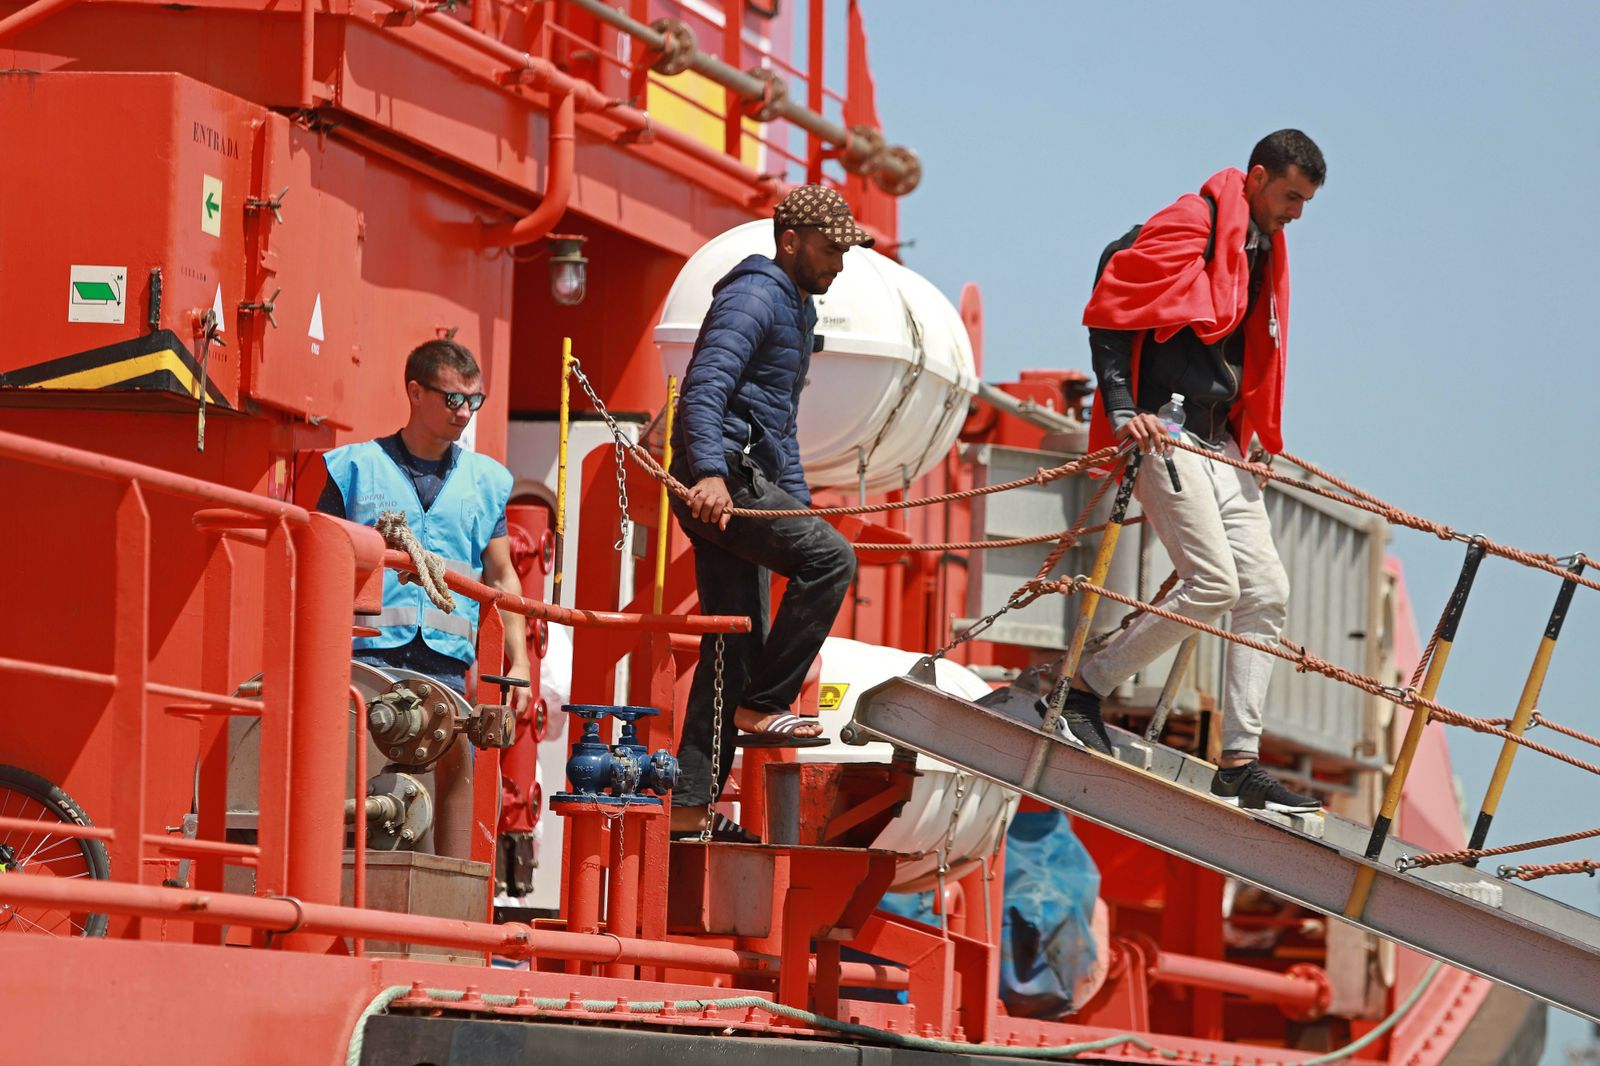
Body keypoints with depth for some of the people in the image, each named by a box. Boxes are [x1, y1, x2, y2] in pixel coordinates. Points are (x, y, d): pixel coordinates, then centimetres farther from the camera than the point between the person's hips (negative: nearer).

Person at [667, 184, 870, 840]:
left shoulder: (796, 309, 24)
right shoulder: (754, 298, -9)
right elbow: (704, 386, -23)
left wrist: (796, 504, 26)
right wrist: (709, 473, -36)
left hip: (742, 484, 10)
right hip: (720, 473, -10)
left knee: (737, 641, 6)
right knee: (830, 558, -20)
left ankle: (689, 805, 6)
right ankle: (760, 706, -14)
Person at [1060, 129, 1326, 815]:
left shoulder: (1263, 252, 19)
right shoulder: (1189, 227, -9)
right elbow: (1112, 311, -14)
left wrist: (1256, 437, 26)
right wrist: (1122, 411, -21)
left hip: (1220, 444, 9)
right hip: (1162, 432, -9)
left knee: (1265, 590, 1)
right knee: (1215, 583, -18)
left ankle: (1240, 763, 2)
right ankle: (1085, 688, -3)